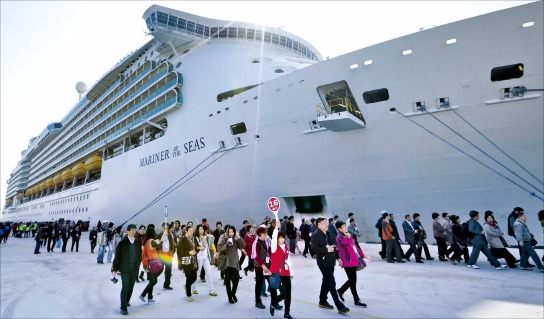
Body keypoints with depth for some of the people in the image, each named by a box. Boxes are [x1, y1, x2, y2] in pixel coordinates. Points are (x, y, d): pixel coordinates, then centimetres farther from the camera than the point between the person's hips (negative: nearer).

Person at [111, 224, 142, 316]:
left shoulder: (137, 243, 3)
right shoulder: (123, 242, -7)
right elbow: (117, 256, -4)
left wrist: (137, 266, 7)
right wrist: (115, 268, -4)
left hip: (134, 269, 4)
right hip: (124, 269, -4)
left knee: (131, 287, 11)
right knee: (125, 287, -7)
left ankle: (126, 302, 30)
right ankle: (123, 307, 1)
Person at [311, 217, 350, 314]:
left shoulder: (328, 234, 14)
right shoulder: (315, 235, -12)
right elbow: (314, 248, -21)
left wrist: (338, 257, 14)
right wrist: (327, 250, -23)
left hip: (330, 262, 8)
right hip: (323, 262, -8)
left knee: (326, 282, 17)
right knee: (332, 283, -7)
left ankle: (322, 301, 31)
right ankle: (340, 306, -2)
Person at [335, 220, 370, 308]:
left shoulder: (348, 235, 15)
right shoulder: (339, 237, -13)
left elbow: (355, 246, 20)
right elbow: (346, 244, -34)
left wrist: (363, 255, 19)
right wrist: (348, 237, -27)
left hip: (354, 260, 9)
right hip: (347, 261, -9)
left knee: (352, 280, 16)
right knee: (352, 281, 0)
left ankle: (340, 291, 34)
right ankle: (357, 300, 12)